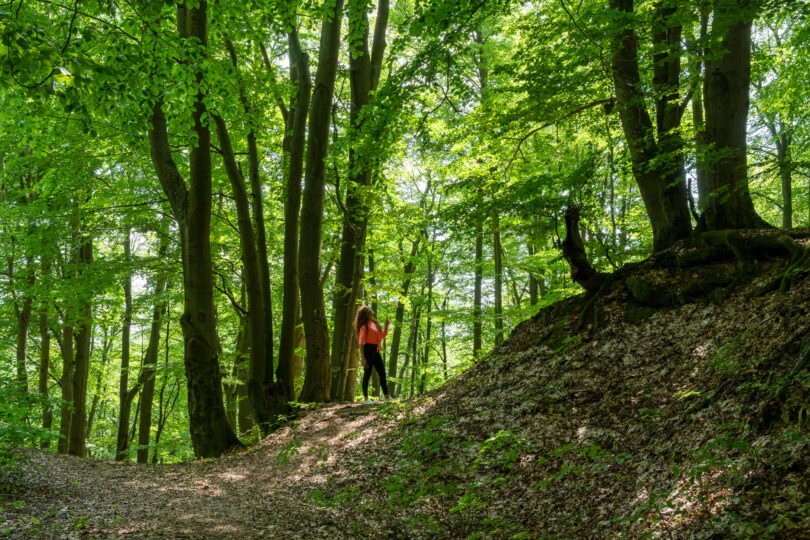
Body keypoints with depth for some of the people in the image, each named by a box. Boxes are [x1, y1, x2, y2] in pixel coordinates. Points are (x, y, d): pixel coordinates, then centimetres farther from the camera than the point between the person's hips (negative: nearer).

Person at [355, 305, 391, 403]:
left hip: (376, 351, 8)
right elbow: (361, 342, -13)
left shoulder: (374, 323, 13)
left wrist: (387, 325, 9)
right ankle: (366, 398, 7)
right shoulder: (364, 325, -10)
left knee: (382, 373, 7)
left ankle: (387, 397, 12)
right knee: (367, 374, -1)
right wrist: (362, 357, -17)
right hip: (368, 350, -8)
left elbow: (382, 336, 21)